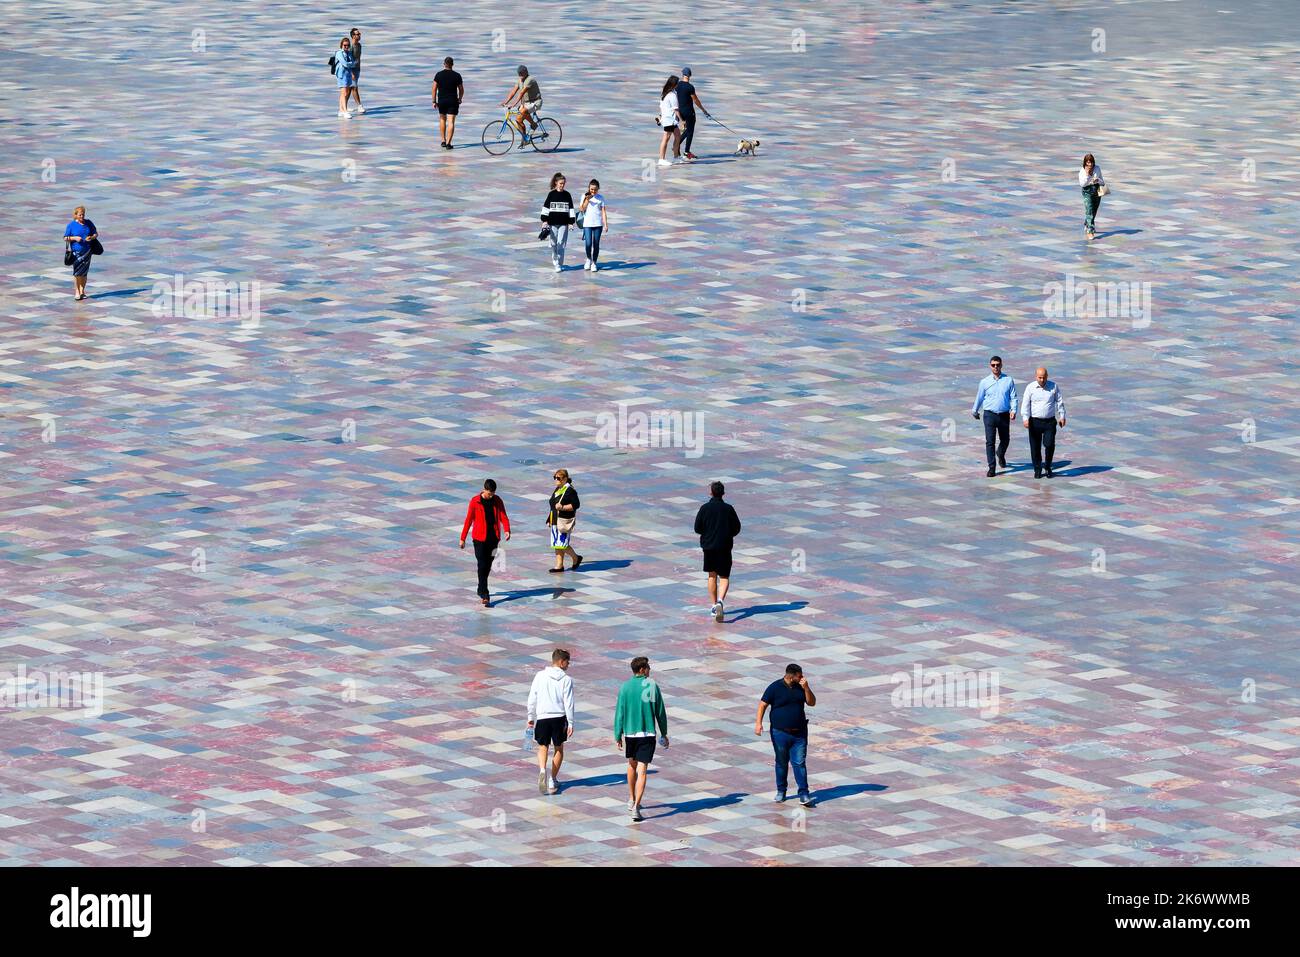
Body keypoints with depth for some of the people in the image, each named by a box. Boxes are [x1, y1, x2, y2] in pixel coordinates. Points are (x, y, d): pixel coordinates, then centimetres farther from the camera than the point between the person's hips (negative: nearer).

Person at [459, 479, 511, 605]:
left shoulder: (497, 501, 3)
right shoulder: (475, 502, -6)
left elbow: (503, 517, -1)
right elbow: (468, 520, -1)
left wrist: (507, 530, -21)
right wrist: (462, 538, 1)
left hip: (493, 538, 4)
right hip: (480, 538, -4)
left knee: (488, 566, 12)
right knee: (482, 565, -10)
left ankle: (481, 589, 31)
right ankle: (484, 594, -13)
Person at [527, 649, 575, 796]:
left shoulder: (540, 676, 0)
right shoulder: (566, 680, -7)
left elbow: (532, 699, 2)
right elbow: (568, 703, -9)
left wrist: (530, 717, 13)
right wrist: (570, 723, -4)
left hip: (542, 717, 1)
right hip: (559, 717, -1)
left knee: (543, 746, 15)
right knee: (559, 749, 16)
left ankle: (542, 770, -14)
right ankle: (553, 781, 16)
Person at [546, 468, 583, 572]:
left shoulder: (570, 490, -13)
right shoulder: (557, 489, 13)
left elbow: (576, 505, -17)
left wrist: (563, 507, -26)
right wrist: (550, 519, 21)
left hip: (565, 521, -9)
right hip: (556, 520, 9)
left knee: (562, 543, -8)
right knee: (557, 544, 9)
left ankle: (576, 558, 15)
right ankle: (559, 565, 15)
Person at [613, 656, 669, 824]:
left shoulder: (625, 687, -3)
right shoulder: (652, 686, -7)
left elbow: (620, 713, -2)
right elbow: (660, 712, -1)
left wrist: (618, 735, 4)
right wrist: (664, 734, 10)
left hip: (630, 733, 2)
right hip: (648, 733, -2)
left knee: (632, 764, 25)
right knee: (642, 770, -4)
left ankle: (632, 800, 36)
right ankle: (636, 807, -13)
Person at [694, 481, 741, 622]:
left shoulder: (705, 508, -7)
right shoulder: (728, 509, -6)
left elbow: (697, 528, -4)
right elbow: (736, 529, -1)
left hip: (709, 545, 1)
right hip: (725, 546, -1)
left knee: (712, 576, 15)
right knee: (724, 576, 5)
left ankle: (713, 605, 17)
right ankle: (720, 600, -20)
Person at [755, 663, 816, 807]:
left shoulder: (801, 687, 3)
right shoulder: (775, 687, -9)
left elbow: (812, 703, 2)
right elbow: (763, 705, -6)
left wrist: (806, 688, -13)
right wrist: (758, 722, -17)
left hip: (799, 733, 2)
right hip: (780, 733, -2)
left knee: (800, 763, -4)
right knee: (781, 763, 10)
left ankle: (804, 795, -5)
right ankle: (781, 791, 25)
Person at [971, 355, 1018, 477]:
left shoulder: (1009, 380, -1)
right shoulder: (985, 382, -1)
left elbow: (1013, 397, 0)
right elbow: (979, 398, 11)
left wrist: (1013, 410, -16)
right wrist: (974, 411, 22)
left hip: (1004, 415, 1)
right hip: (989, 415, -1)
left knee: (1005, 440, 17)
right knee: (989, 442, -8)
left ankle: (1001, 455, 49)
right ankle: (991, 468, -4)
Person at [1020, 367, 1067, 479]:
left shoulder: (1053, 387, 3)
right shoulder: (1031, 388, -1)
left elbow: (1059, 402, 11)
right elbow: (1025, 404, -5)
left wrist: (1062, 416, 8)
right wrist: (1025, 418, -15)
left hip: (1050, 421, 0)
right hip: (1035, 422, 0)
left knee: (1049, 444, -11)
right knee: (1035, 447, 3)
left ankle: (1047, 466, 13)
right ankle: (1037, 469, 18)